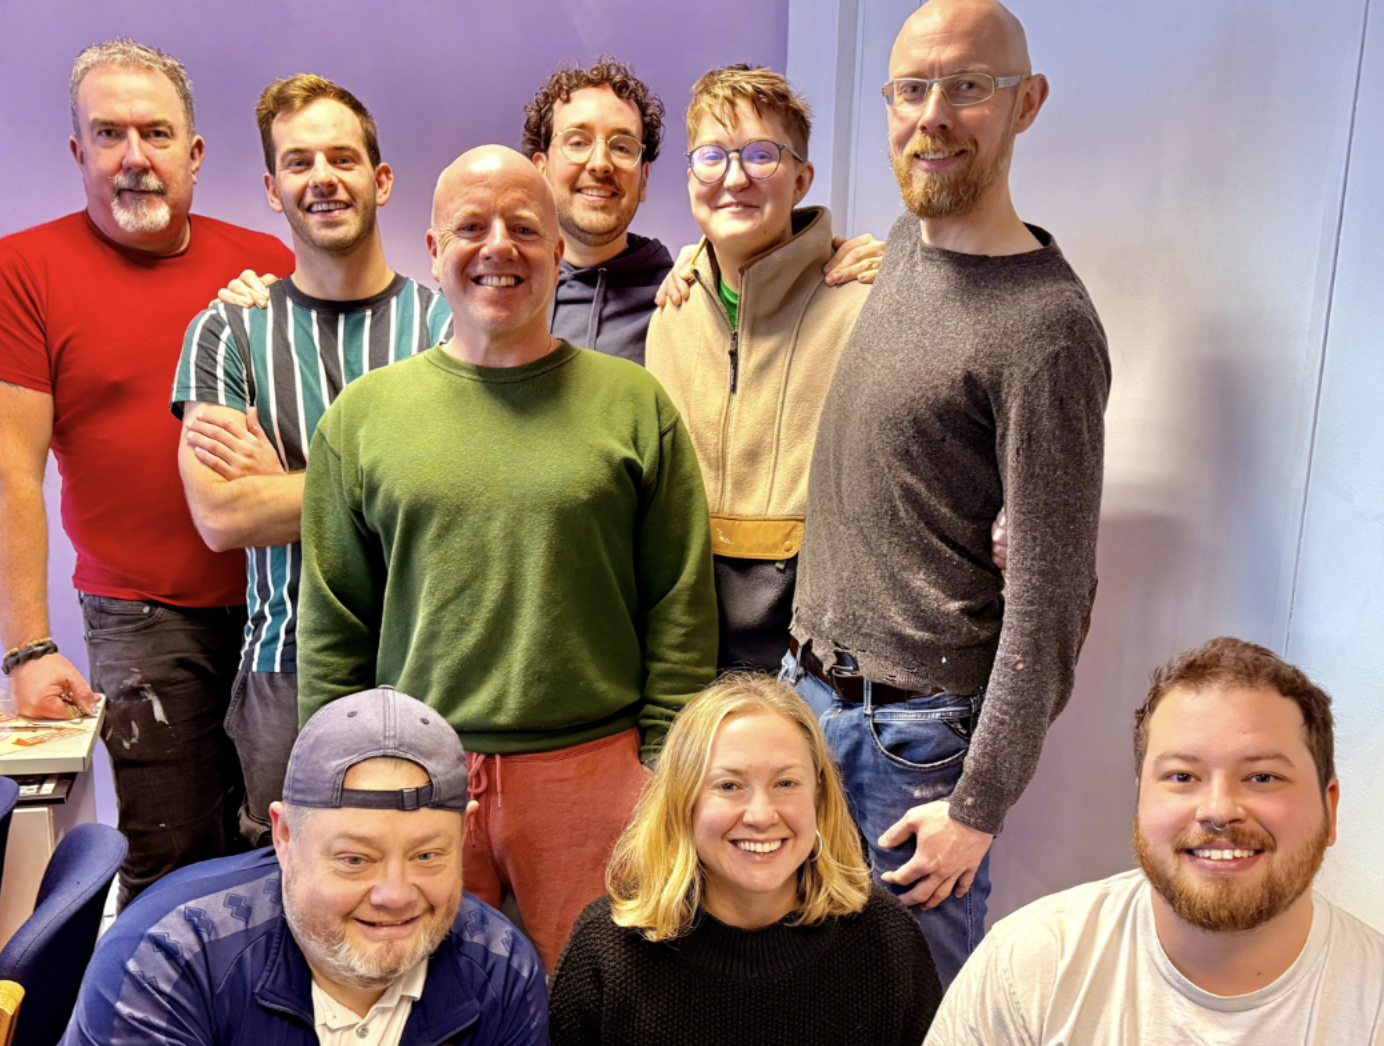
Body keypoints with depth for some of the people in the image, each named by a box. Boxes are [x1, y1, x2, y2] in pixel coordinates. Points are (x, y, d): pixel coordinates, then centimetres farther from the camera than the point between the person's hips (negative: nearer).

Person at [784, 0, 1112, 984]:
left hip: (919, 727, -7)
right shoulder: (901, 244, 6)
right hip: (808, 686, 7)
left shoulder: (1045, 326, -19)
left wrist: (980, 802, -15)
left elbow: (1049, 599, -18)